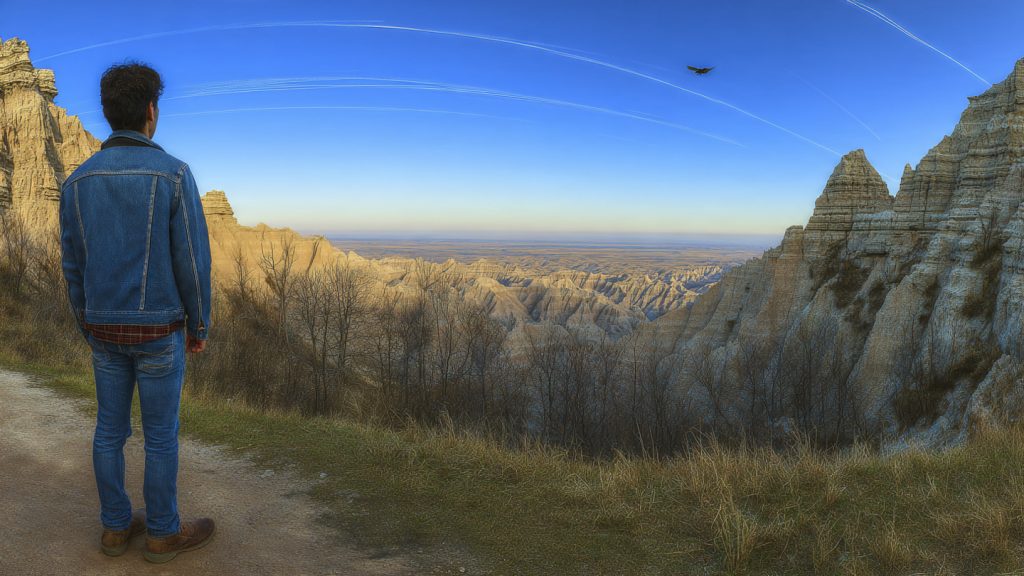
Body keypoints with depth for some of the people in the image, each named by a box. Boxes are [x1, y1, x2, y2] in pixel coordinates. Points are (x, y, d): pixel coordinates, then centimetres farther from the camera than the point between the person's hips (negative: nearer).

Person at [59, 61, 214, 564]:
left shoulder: (78, 180, -1)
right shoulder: (174, 174, -17)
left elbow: (73, 266, 4)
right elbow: (192, 261, -15)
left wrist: (88, 326, 17)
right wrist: (201, 325, -3)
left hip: (105, 327, 5)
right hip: (157, 330, -5)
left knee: (111, 427, 16)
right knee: (161, 432, 7)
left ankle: (116, 526, 29)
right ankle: (163, 531, 21)